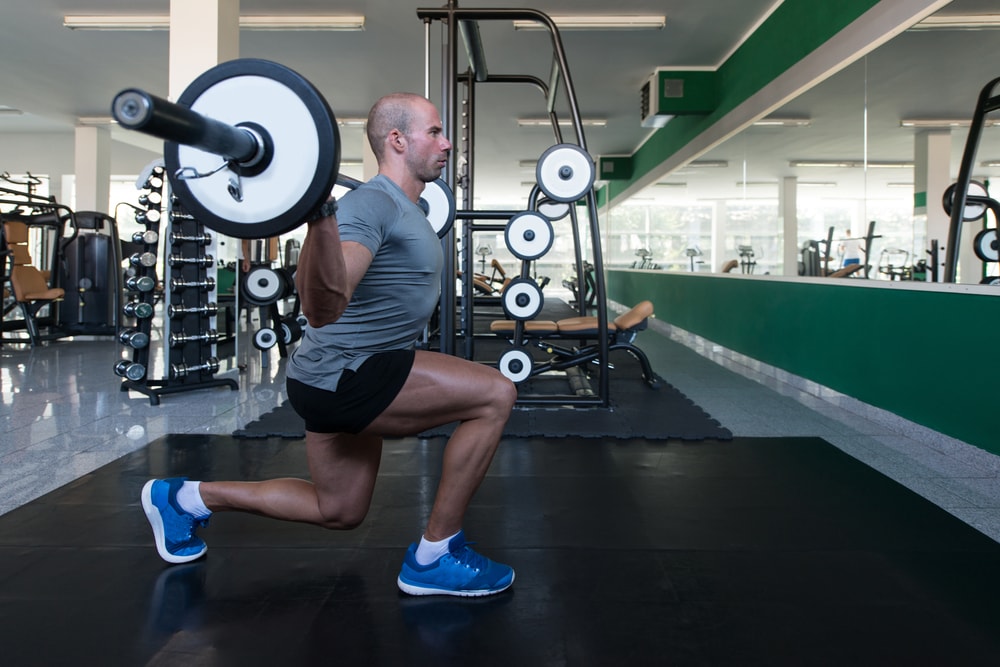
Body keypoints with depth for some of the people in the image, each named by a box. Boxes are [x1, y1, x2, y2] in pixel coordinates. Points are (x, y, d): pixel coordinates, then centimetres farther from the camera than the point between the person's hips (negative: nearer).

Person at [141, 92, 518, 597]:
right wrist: (321, 213, -47)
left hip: (351, 376, 10)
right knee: (494, 394, -19)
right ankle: (433, 558, -6)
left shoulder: (404, 208, 12)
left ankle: (186, 498, 30)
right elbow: (322, 308, -33)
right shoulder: (374, 203, -19)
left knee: (338, 512, 21)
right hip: (339, 375, -10)